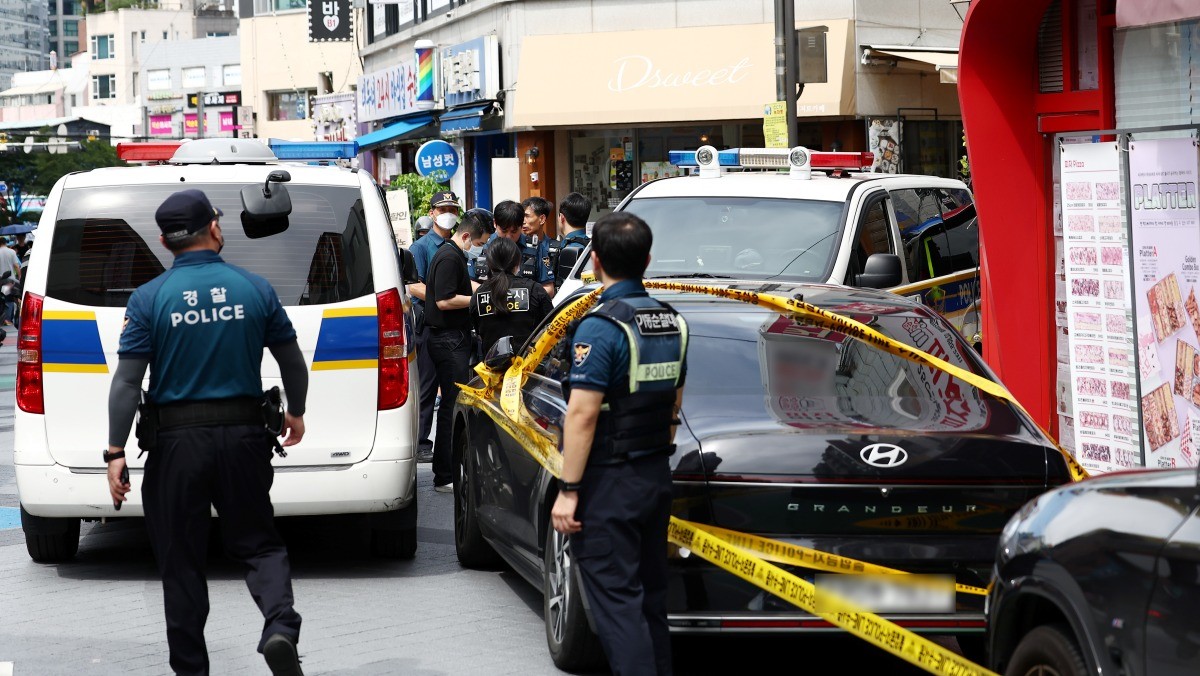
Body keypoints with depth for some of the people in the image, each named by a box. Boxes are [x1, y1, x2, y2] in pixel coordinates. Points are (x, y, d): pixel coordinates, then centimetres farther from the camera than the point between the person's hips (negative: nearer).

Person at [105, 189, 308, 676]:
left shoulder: (149, 298, -5)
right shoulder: (255, 289, 0)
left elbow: (127, 383, -8)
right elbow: (292, 361, 10)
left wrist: (116, 451, -4)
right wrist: (296, 412, 27)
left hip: (178, 440, -1)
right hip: (244, 434, 1)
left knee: (181, 562, 9)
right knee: (258, 543, 13)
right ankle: (280, 627, -13)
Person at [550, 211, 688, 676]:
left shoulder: (601, 327, -18)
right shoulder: (670, 322, 7)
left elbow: (583, 413, -20)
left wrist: (568, 490, -17)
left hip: (609, 481, -8)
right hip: (657, 476, 8)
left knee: (616, 599, -6)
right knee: (650, 595, 16)